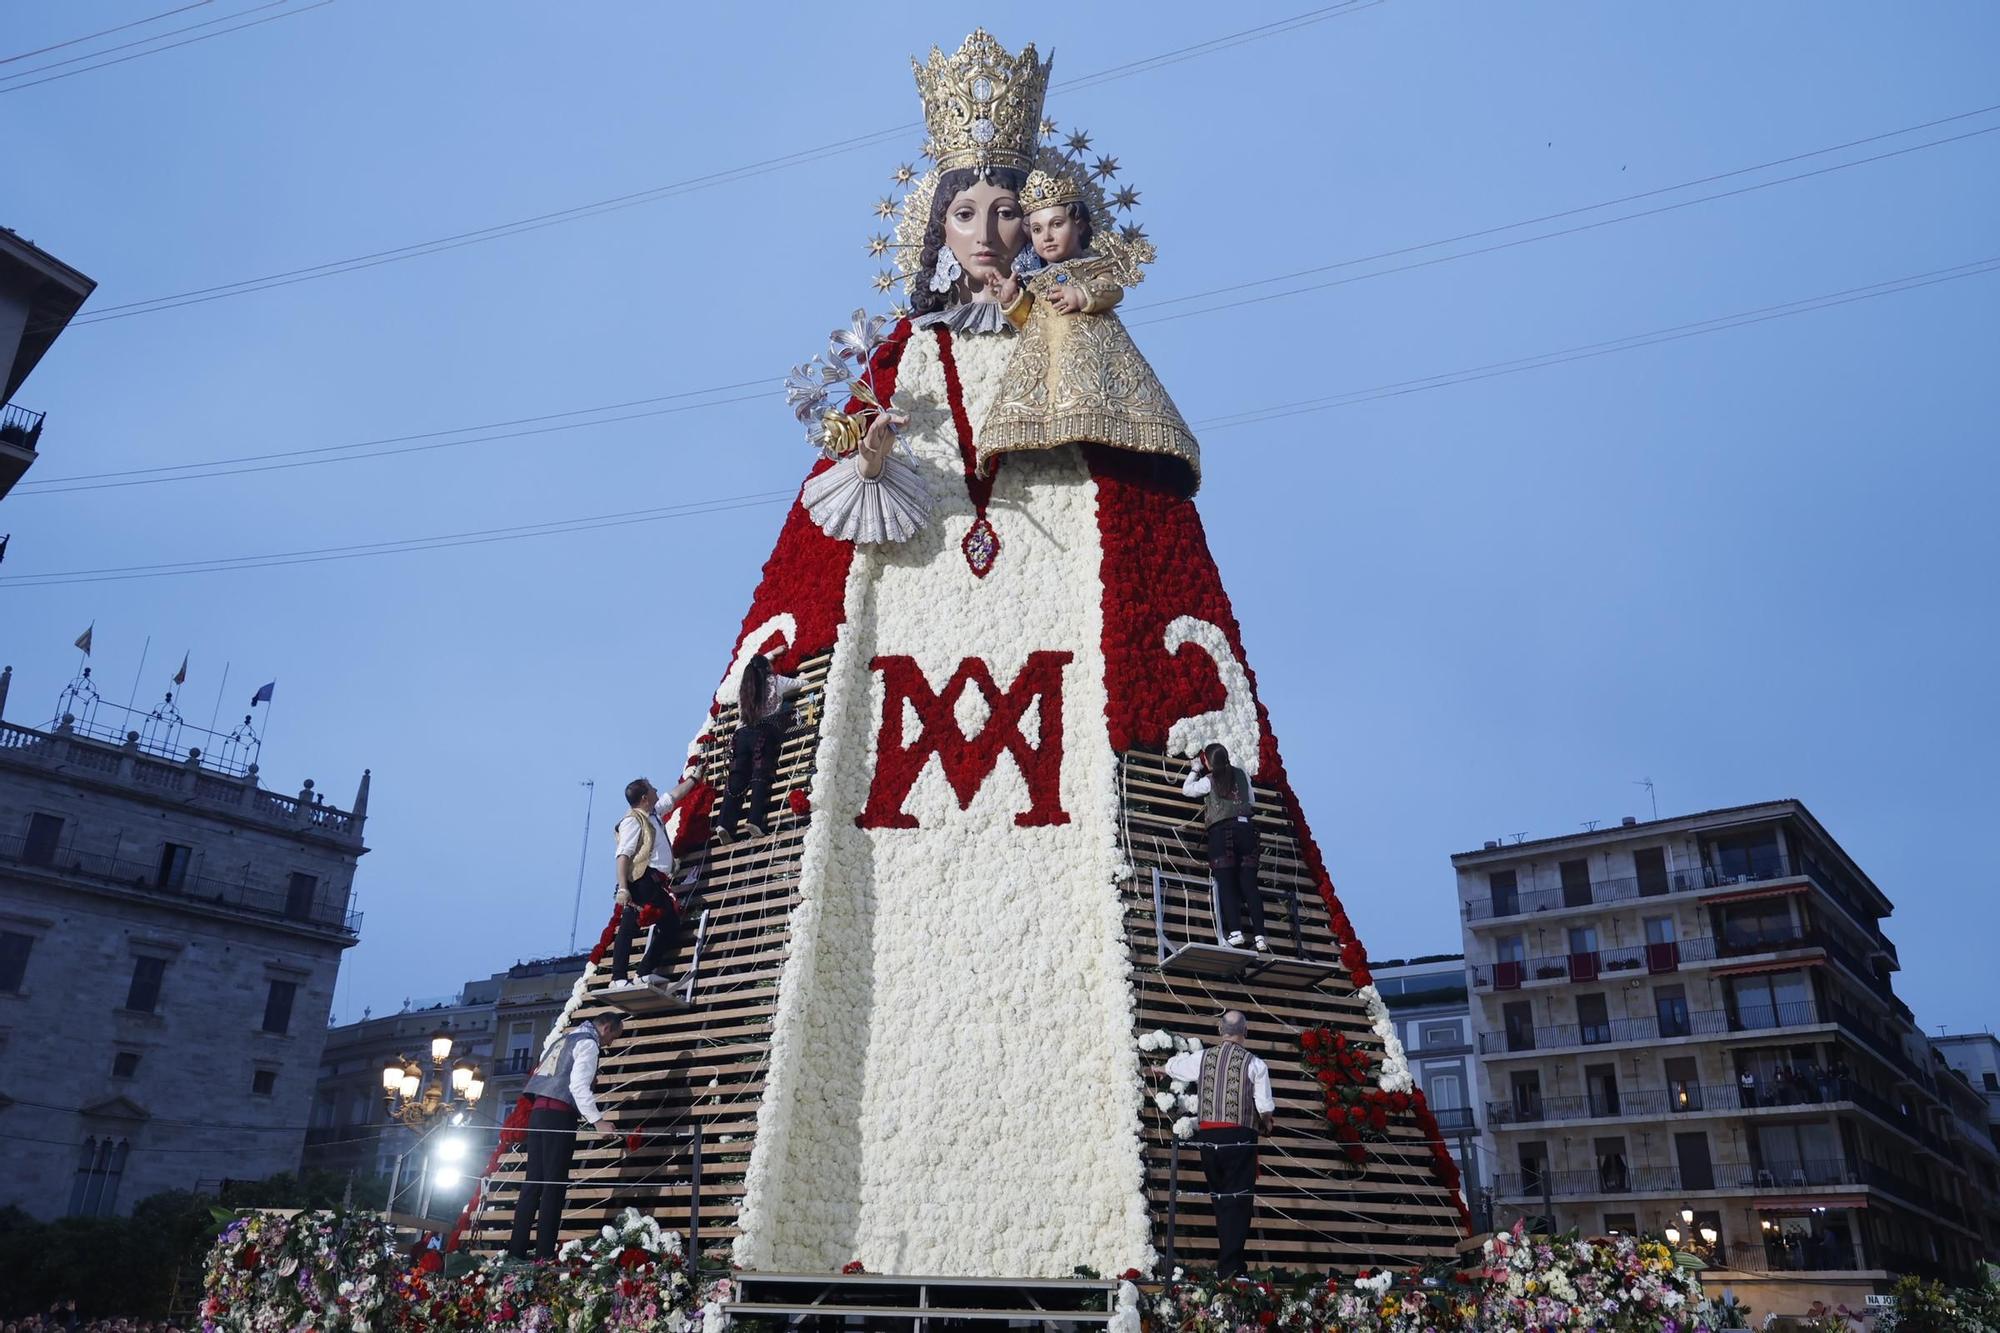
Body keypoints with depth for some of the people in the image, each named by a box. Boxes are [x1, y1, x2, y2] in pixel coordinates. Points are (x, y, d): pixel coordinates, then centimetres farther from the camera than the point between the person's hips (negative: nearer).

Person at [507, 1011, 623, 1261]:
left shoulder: (566, 1038, 24)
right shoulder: (588, 1043, -4)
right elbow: (579, 1085, -15)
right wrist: (597, 1120, -19)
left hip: (539, 1110, 9)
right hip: (559, 1113, -9)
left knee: (533, 1181, 8)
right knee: (554, 1184, -6)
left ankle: (517, 1250, 6)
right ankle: (544, 1254, -8)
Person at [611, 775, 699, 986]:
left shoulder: (654, 814, 21)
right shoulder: (633, 820, -6)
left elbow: (674, 796, 40)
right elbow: (623, 855, -16)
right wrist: (622, 888, -26)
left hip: (657, 883, 10)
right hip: (642, 880, -10)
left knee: (671, 925, 9)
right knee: (629, 926, -15)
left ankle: (647, 971, 7)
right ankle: (618, 978, -21)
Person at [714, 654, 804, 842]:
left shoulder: (741, 687, 23)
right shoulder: (775, 682, 13)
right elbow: (802, 684, 26)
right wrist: (800, 678, 51)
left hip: (742, 733, 4)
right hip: (765, 733, -4)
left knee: (737, 779, -4)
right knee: (761, 777, -12)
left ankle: (725, 824, -19)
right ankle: (756, 821, -28)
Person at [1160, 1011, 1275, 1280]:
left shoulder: (1201, 1058, 7)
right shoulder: (1254, 1064, -4)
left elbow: (1169, 1068, 24)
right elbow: (1265, 1107, -6)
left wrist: (1160, 1068, 48)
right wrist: (1267, 1125, 16)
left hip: (1208, 1137, 4)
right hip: (1240, 1137, -4)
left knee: (1221, 1200, 14)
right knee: (1238, 1202, -1)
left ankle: (1227, 1266, 18)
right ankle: (1230, 1270, -7)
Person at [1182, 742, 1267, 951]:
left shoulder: (1208, 780, 4)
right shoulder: (1242, 775, 14)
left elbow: (1186, 789, 20)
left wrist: (1195, 768, 30)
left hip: (1221, 830, -3)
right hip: (1247, 828, 3)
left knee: (1226, 883, -5)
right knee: (1249, 883, -1)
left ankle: (1235, 932, -20)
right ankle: (1259, 936, -10)